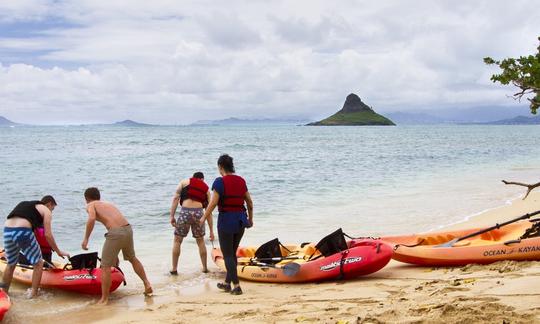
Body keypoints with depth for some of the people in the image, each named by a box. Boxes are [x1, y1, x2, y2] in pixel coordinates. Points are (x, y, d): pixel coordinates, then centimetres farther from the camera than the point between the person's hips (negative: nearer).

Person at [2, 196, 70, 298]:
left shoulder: (24, 204, 33)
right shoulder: (46, 211, 14)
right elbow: (47, 235, 5)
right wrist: (58, 251, 14)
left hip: (7, 230, 6)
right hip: (23, 232, -6)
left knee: (11, 264, 26)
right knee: (38, 264, 10)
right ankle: (33, 295, 9)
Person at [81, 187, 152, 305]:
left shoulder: (90, 205, 11)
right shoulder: (108, 203, 30)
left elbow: (91, 219, -14)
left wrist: (86, 239, -4)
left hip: (115, 232, -7)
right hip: (128, 229, 7)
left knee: (105, 267, 4)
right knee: (132, 258, 30)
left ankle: (104, 299, 8)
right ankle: (147, 284, 35)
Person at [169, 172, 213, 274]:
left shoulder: (184, 182, 15)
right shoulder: (206, 189, 20)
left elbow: (175, 198, 2)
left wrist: (172, 216, 2)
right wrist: (211, 230, 22)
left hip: (185, 212, -2)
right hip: (198, 213, 2)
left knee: (177, 240, 14)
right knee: (200, 241, 21)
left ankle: (174, 269, 16)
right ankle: (205, 268, 27)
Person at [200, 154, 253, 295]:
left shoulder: (220, 182, -13)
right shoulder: (241, 181, 6)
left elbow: (213, 203, -15)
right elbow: (249, 202, 12)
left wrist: (204, 218, -1)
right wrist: (250, 218, 25)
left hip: (226, 220, -6)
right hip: (240, 220, 6)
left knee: (228, 255, 2)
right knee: (232, 253, 18)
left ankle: (236, 286, -3)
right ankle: (227, 283, 28)